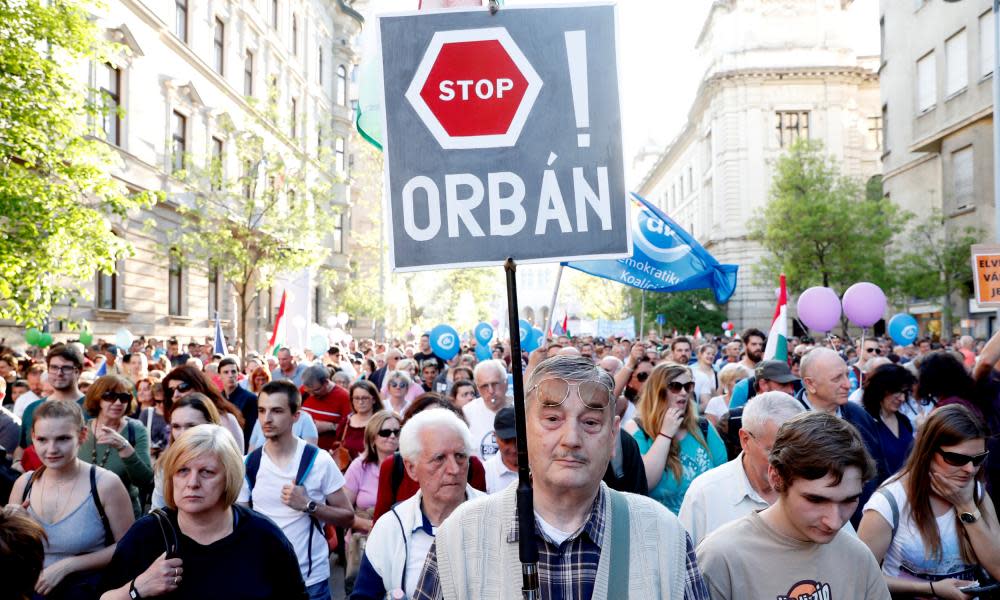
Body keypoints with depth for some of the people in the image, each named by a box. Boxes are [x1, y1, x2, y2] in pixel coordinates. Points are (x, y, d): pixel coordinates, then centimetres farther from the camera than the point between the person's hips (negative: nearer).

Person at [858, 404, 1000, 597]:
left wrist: (966, 507, -11)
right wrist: (932, 588, -15)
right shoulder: (890, 501, -15)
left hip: (968, 595, 4)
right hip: (909, 595, -4)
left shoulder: (977, 493, 2)